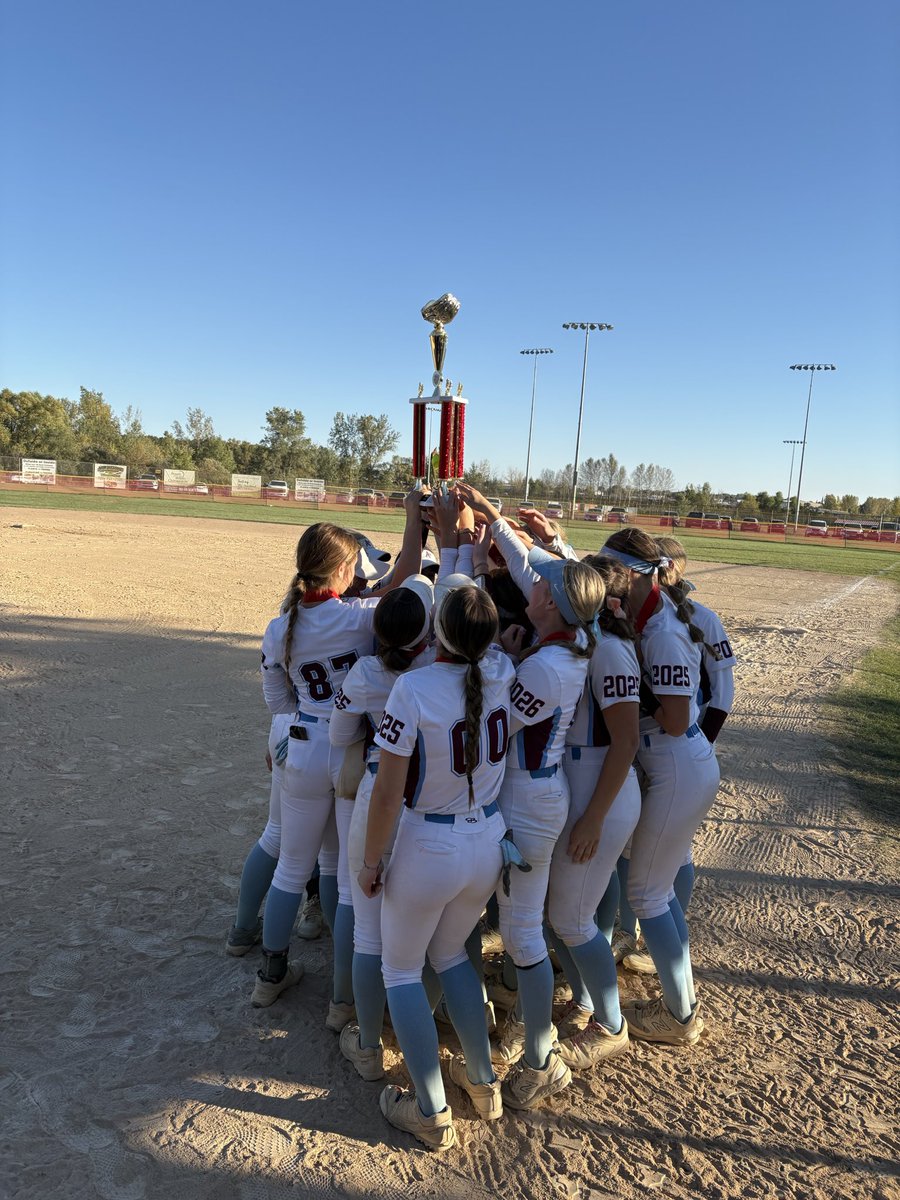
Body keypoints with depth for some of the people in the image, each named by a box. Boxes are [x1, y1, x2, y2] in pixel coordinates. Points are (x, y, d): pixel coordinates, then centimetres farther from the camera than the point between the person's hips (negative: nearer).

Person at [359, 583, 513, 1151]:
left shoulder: (413, 689, -24)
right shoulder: (502, 673, -11)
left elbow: (387, 793, -19)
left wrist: (371, 860, -5)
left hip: (427, 850, -5)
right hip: (489, 843, 5)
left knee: (401, 969, 20)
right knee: (451, 955, 30)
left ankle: (433, 1113, 27)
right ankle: (484, 1082, 39)